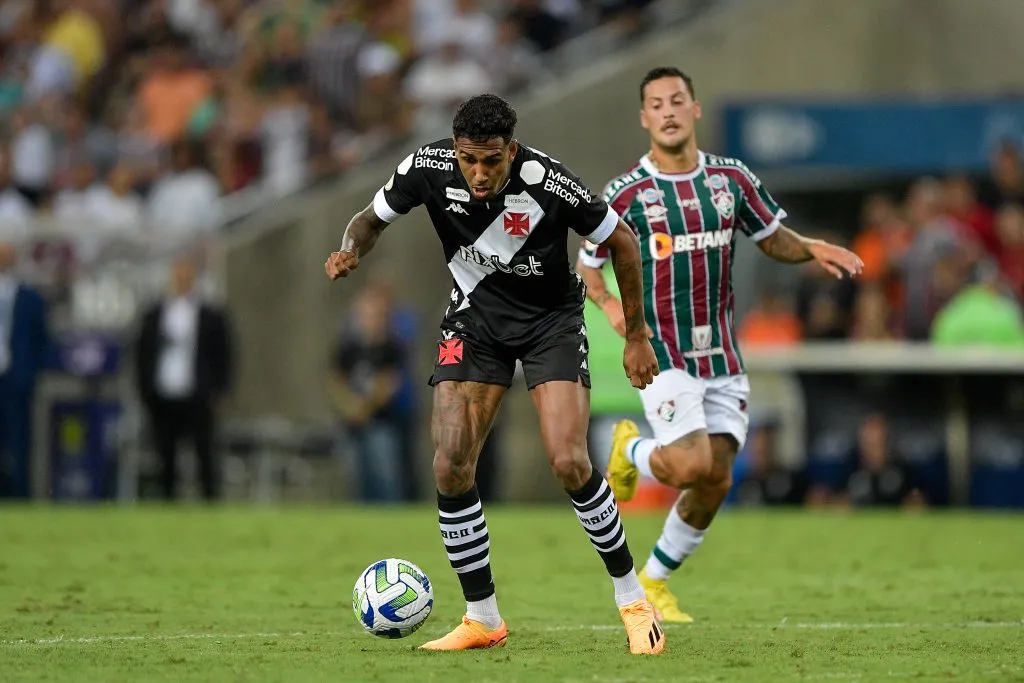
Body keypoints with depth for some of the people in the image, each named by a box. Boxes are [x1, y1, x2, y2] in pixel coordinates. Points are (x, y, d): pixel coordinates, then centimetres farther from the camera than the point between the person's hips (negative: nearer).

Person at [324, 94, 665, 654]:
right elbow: (373, 217, 0)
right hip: (475, 318, 3)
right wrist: (351, 250, -25)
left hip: (552, 318, -3)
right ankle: (482, 619, 4)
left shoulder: (547, 182, -28)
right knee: (449, 469, -10)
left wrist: (636, 338, -5)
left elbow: (621, 241, -12)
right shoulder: (428, 167, -20)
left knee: (569, 464, -19)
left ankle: (631, 598, 2)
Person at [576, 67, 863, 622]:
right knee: (693, 466, -20)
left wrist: (812, 249, -4)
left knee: (717, 481, 0)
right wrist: (609, 305, -17)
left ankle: (654, 581, 20)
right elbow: (588, 264, 3)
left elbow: (773, 238, 16)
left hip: (722, 357, 4)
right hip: (661, 353, -4)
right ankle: (632, 450, 15)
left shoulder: (732, 179, 4)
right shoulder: (626, 194, -6)